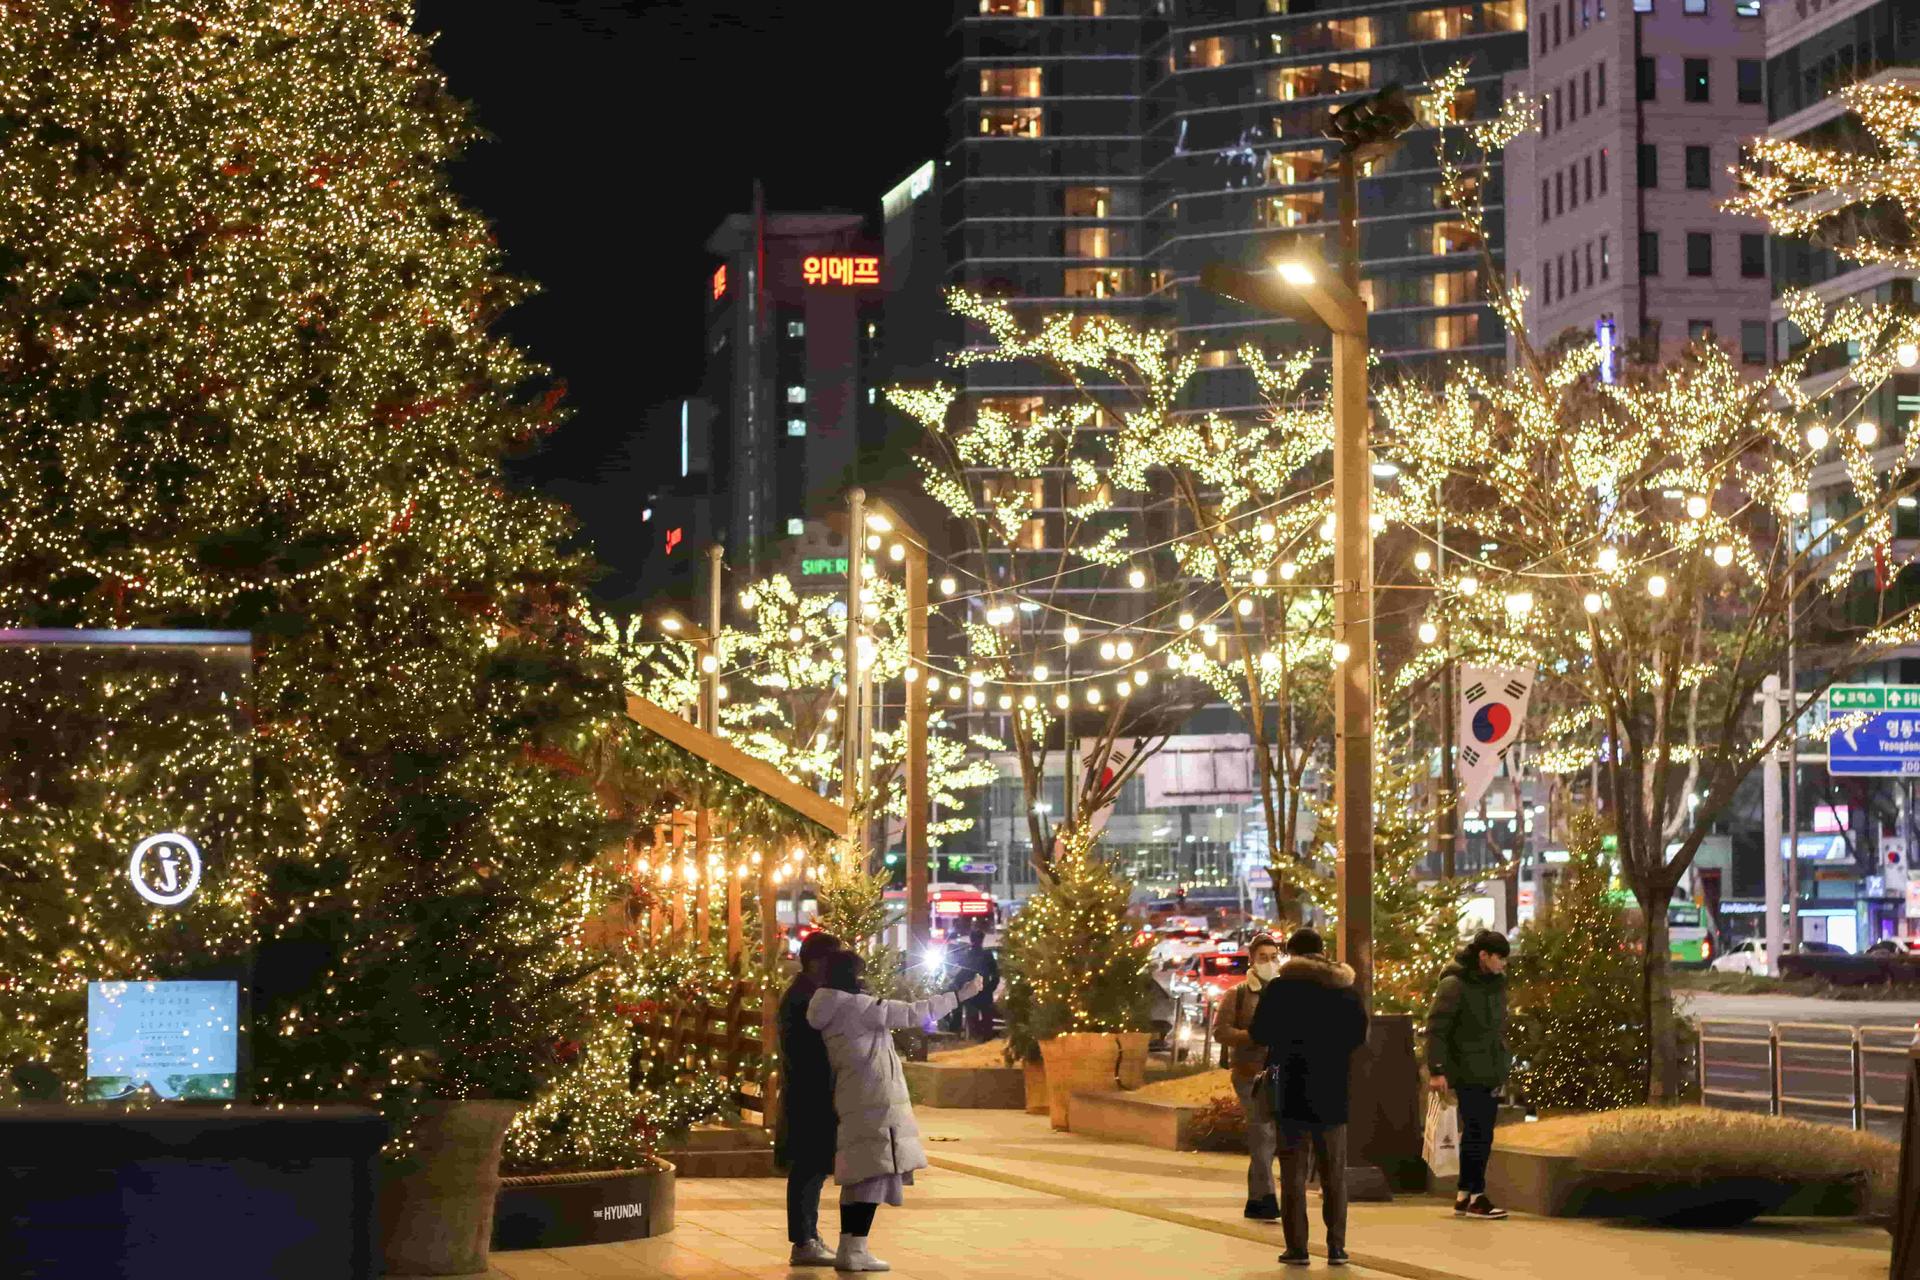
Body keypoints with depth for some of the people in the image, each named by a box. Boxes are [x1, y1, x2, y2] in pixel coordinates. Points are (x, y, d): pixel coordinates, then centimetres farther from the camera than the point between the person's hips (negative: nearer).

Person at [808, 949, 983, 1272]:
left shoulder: (833, 1014, 14)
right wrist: (959, 995, -6)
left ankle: (848, 1249, 12)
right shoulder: (856, 1006, -12)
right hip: (875, 1102, -9)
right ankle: (855, 1252, -13)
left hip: (855, 1104, 9)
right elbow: (912, 1014, -12)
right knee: (874, 1176, -9)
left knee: (859, 1177, 11)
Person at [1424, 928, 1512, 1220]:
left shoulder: (1496, 983, 12)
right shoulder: (1454, 985, -12)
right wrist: (1437, 1070, -19)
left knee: (1480, 1135, 9)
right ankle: (1475, 1196, -3)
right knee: (1477, 1134, -8)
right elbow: (1435, 1028, -14)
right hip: (1468, 1074, -8)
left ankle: (1464, 1196, 16)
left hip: (1491, 1073, 8)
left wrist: (1503, 1069, 21)